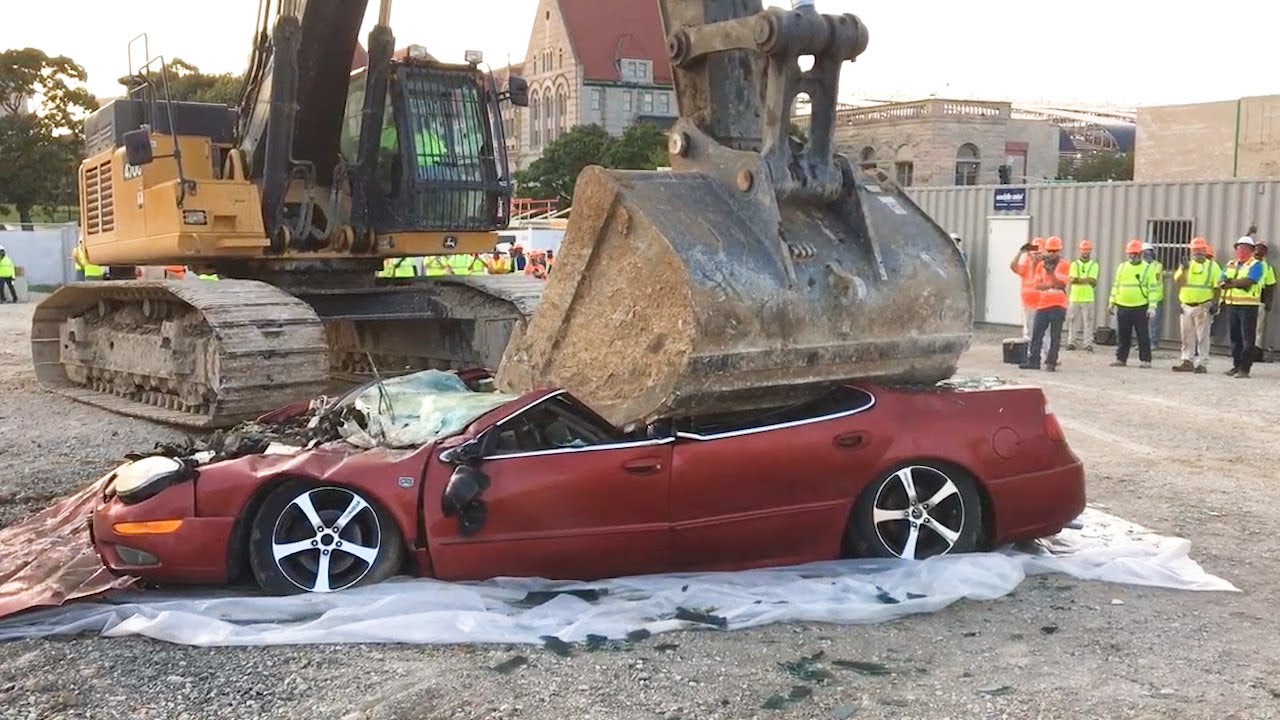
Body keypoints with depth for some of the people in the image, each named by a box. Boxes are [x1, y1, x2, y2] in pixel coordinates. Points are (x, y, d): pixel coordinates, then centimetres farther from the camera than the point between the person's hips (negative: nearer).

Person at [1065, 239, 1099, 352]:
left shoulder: (1094, 265, 6)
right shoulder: (1074, 264, 7)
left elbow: (1093, 281, -7)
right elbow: (1072, 280, -6)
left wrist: (1078, 279, -11)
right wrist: (1087, 280, -12)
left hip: (1088, 298, -1)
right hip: (1074, 297, 1)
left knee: (1088, 321, -3)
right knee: (1072, 321, 4)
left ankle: (1088, 343, -1)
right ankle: (1071, 342, 10)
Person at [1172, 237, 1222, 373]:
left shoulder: (1212, 266, 2)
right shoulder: (1186, 265, 12)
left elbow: (1217, 287, -2)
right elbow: (1177, 281, -1)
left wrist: (1215, 303, -10)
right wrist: (1183, 270, -16)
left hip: (1203, 307, -4)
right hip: (1186, 306, 4)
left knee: (1202, 337, -3)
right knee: (1187, 336, 9)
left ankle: (1201, 363, -1)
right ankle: (1187, 362, 15)